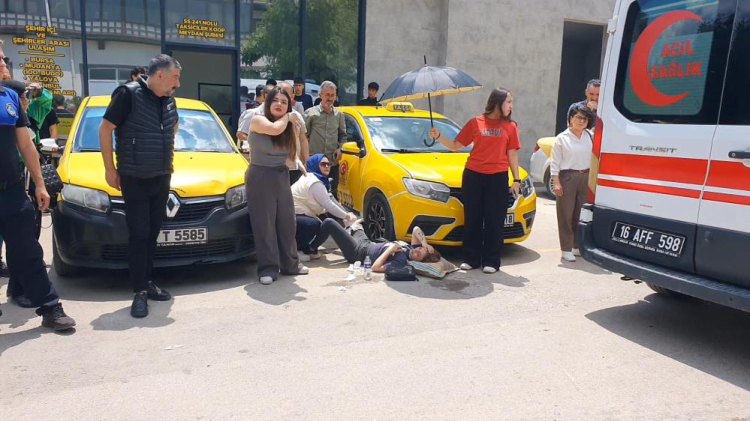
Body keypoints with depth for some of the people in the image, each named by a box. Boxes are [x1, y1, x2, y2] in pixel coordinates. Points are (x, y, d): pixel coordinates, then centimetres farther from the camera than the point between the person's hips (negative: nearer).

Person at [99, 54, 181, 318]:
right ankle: (140, 293, 1)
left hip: (162, 178, 6)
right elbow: (105, 129, -9)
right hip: (134, 179, -6)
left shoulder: (168, 100, 7)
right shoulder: (128, 94, -12)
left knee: (152, 234, 11)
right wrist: (109, 169, -10)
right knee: (138, 235, -5)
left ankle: (148, 283, 21)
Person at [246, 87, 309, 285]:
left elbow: (291, 154, 8)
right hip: (260, 178, -6)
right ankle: (268, 268, 3)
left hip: (282, 177, 6)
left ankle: (290, 263, 20)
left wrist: (299, 128, 0)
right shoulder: (257, 120, -7)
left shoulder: (288, 127, 10)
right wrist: (287, 118, -8)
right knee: (265, 225, -3)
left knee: (286, 222, 9)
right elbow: (275, 129, -28)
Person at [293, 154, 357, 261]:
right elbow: (328, 205, -21)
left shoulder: (320, 180, 15)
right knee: (315, 225, -31)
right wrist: (346, 216, -11)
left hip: (299, 214, 11)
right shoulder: (314, 182, -19)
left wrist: (347, 214, 8)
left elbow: (331, 200, 15)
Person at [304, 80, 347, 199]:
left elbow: (343, 134, 19)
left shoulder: (339, 115, 9)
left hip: (333, 162, 3)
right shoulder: (311, 113, -2)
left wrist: (340, 148, 3)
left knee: (333, 194, 10)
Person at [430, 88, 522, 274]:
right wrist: (438, 137, -8)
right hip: (473, 176, 0)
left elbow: (512, 154, 7)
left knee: (494, 221, 2)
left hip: (498, 178, 0)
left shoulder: (510, 126, 7)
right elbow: (456, 145, 6)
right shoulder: (475, 122, 5)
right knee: (472, 219, 5)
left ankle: (491, 261, 10)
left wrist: (516, 179, 2)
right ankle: (471, 259, 14)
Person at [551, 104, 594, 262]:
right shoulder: (562, 138, -2)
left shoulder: (590, 136, 8)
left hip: (585, 177, 4)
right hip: (567, 177, -4)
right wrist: (556, 182, -10)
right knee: (566, 214, 0)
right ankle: (566, 249, 6)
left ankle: (578, 246, 21)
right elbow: (555, 162, -4)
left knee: (582, 213, 8)